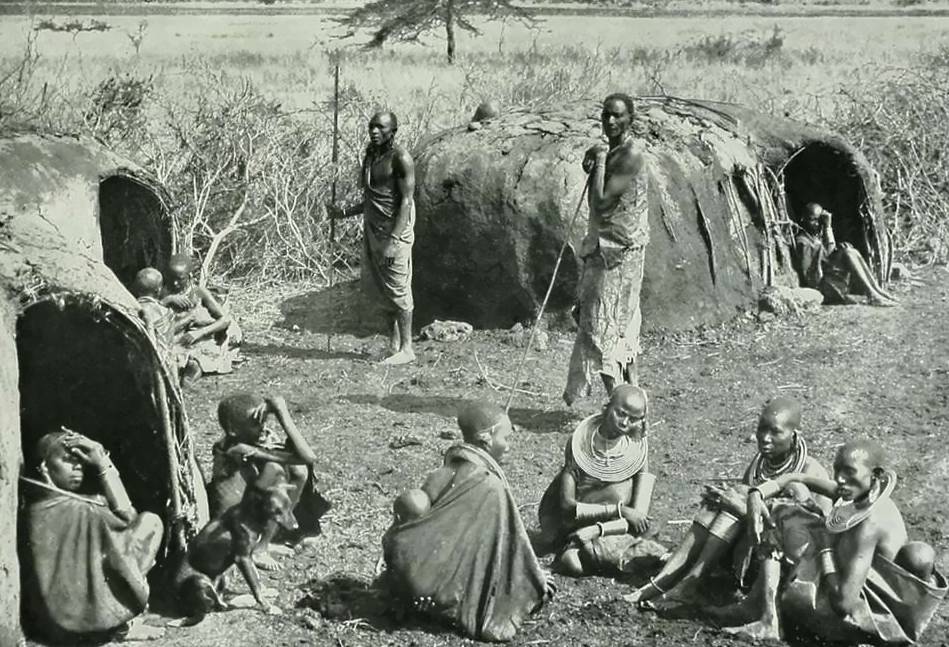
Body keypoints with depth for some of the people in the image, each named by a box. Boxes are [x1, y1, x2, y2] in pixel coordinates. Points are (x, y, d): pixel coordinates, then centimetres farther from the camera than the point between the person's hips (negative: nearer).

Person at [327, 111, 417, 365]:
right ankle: (394, 342, 18)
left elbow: (406, 201, -15)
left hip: (394, 230, -8)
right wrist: (344, 213, 9)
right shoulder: (370, 156, 15)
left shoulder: (400, 158, -10)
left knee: (397, 289, -5)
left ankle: (406, 349, 1)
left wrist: (393, 240, -21)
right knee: (375, 286, 8)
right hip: (372, 229, 8)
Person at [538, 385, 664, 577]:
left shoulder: (638, 447, -9)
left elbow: (639, 517, -14)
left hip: (614, 531, 2)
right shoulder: (580, 442, -13)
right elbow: (567, 506, -17)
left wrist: (595, 531, -25)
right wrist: (620, 510, -23)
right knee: (573, 564, -33)